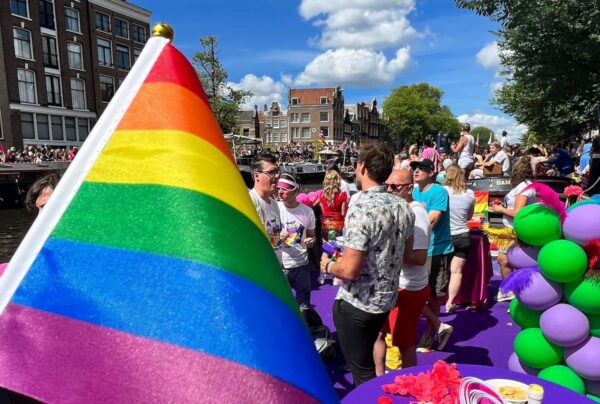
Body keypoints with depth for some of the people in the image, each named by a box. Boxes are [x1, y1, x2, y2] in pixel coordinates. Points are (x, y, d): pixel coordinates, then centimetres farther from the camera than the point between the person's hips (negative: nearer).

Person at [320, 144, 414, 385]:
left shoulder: (361, 208, -26)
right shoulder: (403, 207, -1)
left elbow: (349, 270, -27)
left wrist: (328, 266, -7)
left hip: (356, 304, -8)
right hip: (387, 299, 8)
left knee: (361, 370, 11)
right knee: (366, 360, 30)